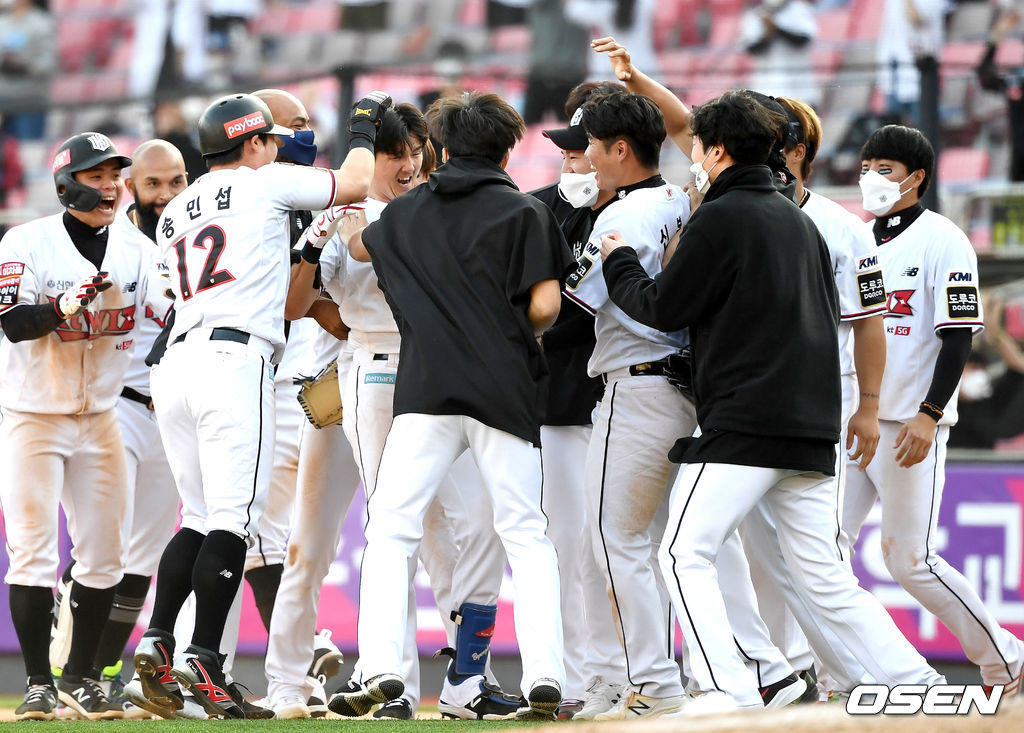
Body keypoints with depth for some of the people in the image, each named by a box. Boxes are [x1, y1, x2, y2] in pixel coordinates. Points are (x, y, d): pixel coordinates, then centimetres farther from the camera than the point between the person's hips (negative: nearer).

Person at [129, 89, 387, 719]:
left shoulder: (175, 214, 24)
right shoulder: (263, 183, 5)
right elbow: (356, 183, 10)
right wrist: (365, 128, 28)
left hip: (175, 364, 7)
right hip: (234, 360, -7)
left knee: (202, 518, 13)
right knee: (233, 519, -8)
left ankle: (157, 641, 1)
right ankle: (203, 660, -14)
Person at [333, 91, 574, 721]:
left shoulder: (407, 211, 14)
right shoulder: (525, 212, 3)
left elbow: (359, 246, 34)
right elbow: (544, 306, -5)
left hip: (426, 390, 1)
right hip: (504, 390, -1)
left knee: (391, 529, 1)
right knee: (526, 533, 5)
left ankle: (381, 667, -15)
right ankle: (544, 676, -6)